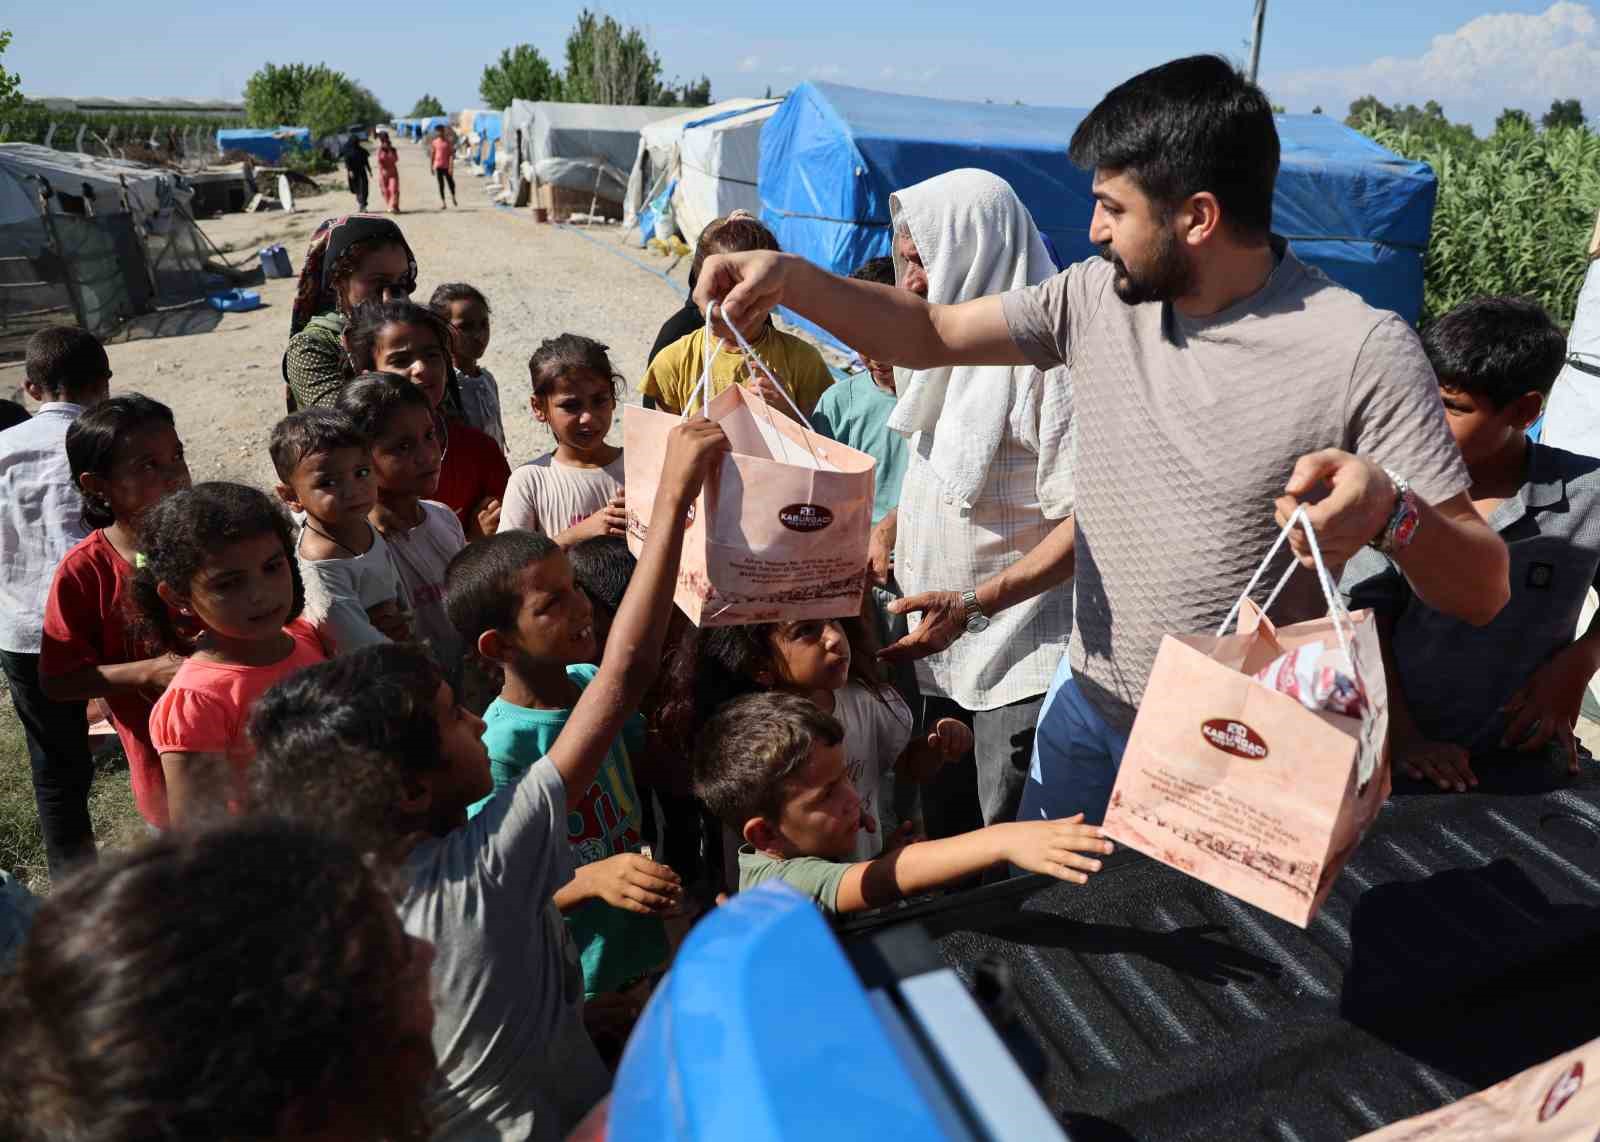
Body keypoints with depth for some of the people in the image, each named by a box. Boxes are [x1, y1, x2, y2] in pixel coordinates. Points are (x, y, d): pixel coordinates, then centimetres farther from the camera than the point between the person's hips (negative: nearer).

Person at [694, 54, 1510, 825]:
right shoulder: (1096, 298, -6)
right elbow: (930, 334, 1)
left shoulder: (1359, 352, -19)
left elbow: (1482, 594, -17)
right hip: (1086, 709, 5)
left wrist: (1389, 511, -39)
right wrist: (790, 278, -14)